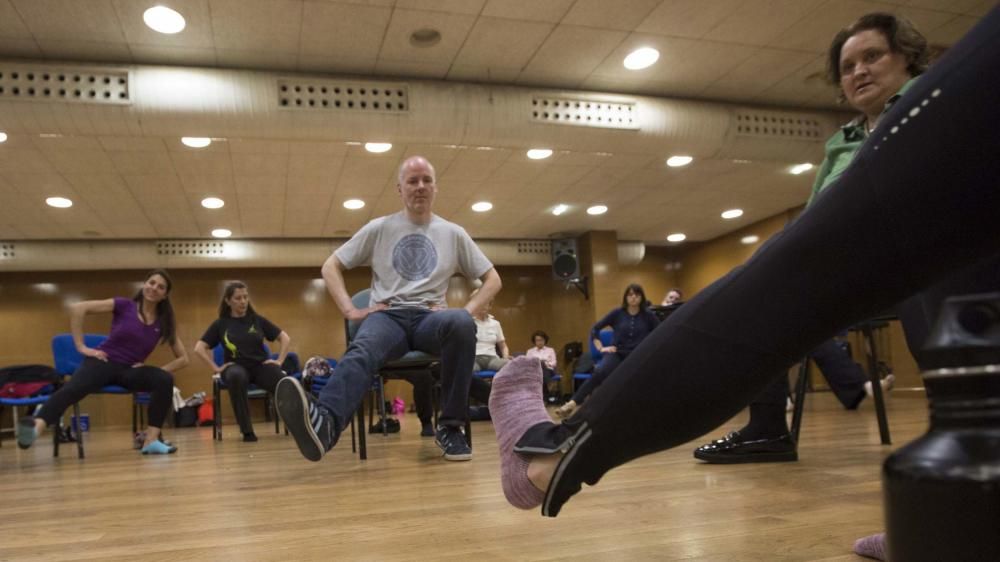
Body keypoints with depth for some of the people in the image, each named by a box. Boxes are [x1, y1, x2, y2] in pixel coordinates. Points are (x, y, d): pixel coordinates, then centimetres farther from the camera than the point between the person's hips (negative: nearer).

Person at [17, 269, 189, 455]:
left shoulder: (163, 323, 7)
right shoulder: (124, 305, 0)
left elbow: (183, 358, 10)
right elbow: (77, 309, -6)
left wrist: (158, 371, -6)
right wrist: (81, 347, -9)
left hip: (130, 370, 3)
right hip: (103, 362, -2)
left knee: (165, 379, -28)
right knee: (73, 388, -35)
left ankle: (151, 440, -31)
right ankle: (36, 426, -65)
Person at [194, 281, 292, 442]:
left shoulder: (257, 320, 9)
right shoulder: (220, 324, 6)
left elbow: (285, 338, 13)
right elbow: (199, 348, 4)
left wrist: (279, 361, 2)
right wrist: (216, 368, -4)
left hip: (260, 365, 1)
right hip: (236, 367, -1)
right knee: (236, 377, -41)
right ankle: (247, 431, -33)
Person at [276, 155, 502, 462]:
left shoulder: (453, 233, 15)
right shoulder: (378, 229, 12)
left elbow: (492, 279, 17)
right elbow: (330, 267, 13)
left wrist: (467, 311, 0)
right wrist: (350, 310, -2)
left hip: (429, 317, 1)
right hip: (387, 316, 0)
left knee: (461, 323, -37)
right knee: (361, 350, -38)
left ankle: (450, 426, -26)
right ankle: (324, 422, -69)